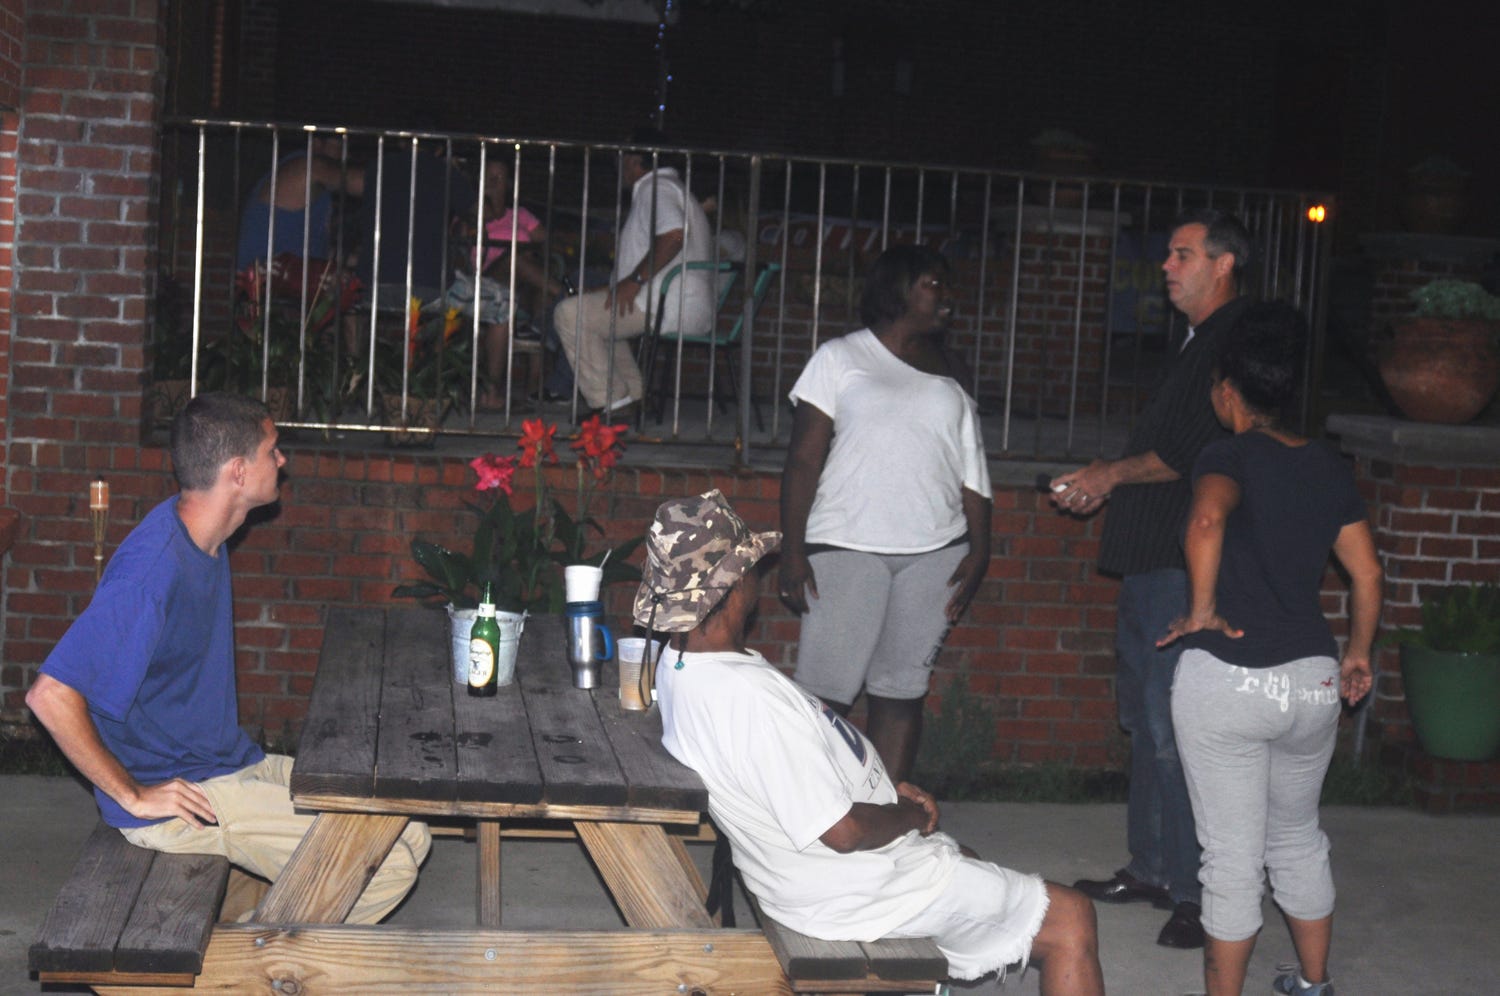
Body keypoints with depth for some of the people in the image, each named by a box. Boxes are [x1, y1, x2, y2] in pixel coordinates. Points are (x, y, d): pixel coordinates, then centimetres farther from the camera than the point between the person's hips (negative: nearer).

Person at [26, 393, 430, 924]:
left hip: (231, 763, 10)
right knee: (386, 864, -18)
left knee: (408, 834, 3)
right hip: (172, 798, -10)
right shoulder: (156, 567, -24)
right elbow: (51, 695, -27)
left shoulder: (205, 539, 7)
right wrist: (133, 796, -20)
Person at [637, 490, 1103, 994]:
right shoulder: (752, 697, -34)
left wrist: (887, 788, 6)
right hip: (853, 892, -10)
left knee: (964, 862, 37)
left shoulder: (678, 665, -2)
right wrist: (910, 815, -9)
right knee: (1071, 920, -1)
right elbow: (842, 831, -29)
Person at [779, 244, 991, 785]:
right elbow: (804, 458, 1)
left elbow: (972, 469, 15)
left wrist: (979, 549, 5)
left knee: (901, 691, 4)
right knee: (825, 691, -8)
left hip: (935, 553, 4)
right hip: (847, 546, -3)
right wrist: (792, 549, -7)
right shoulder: (841, 357, 5)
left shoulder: (949, 373, 16)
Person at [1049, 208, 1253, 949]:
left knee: (1174, 728, -10)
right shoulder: (1200, 343, 20)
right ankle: (1151, 868, 25)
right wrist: (1106, 481, 13)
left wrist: (1112, 475, -7)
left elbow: (1193, 456, -19)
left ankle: (1203, 893, -3)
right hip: (1151, 559, 10)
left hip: (1185, 566, -10)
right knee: (1147, 717, 15)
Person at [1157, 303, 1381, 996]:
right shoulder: (1329, 469, 8)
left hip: (1227, 678, -6)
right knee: (1298, 838, 24)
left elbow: (1206, 522, -31)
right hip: (1313, 679, 6)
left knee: (1233, 858, 4)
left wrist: (1202, 612, -22)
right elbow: (1367, 574, 11)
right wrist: (1357, 654, 24)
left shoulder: (1230, 456, -9)